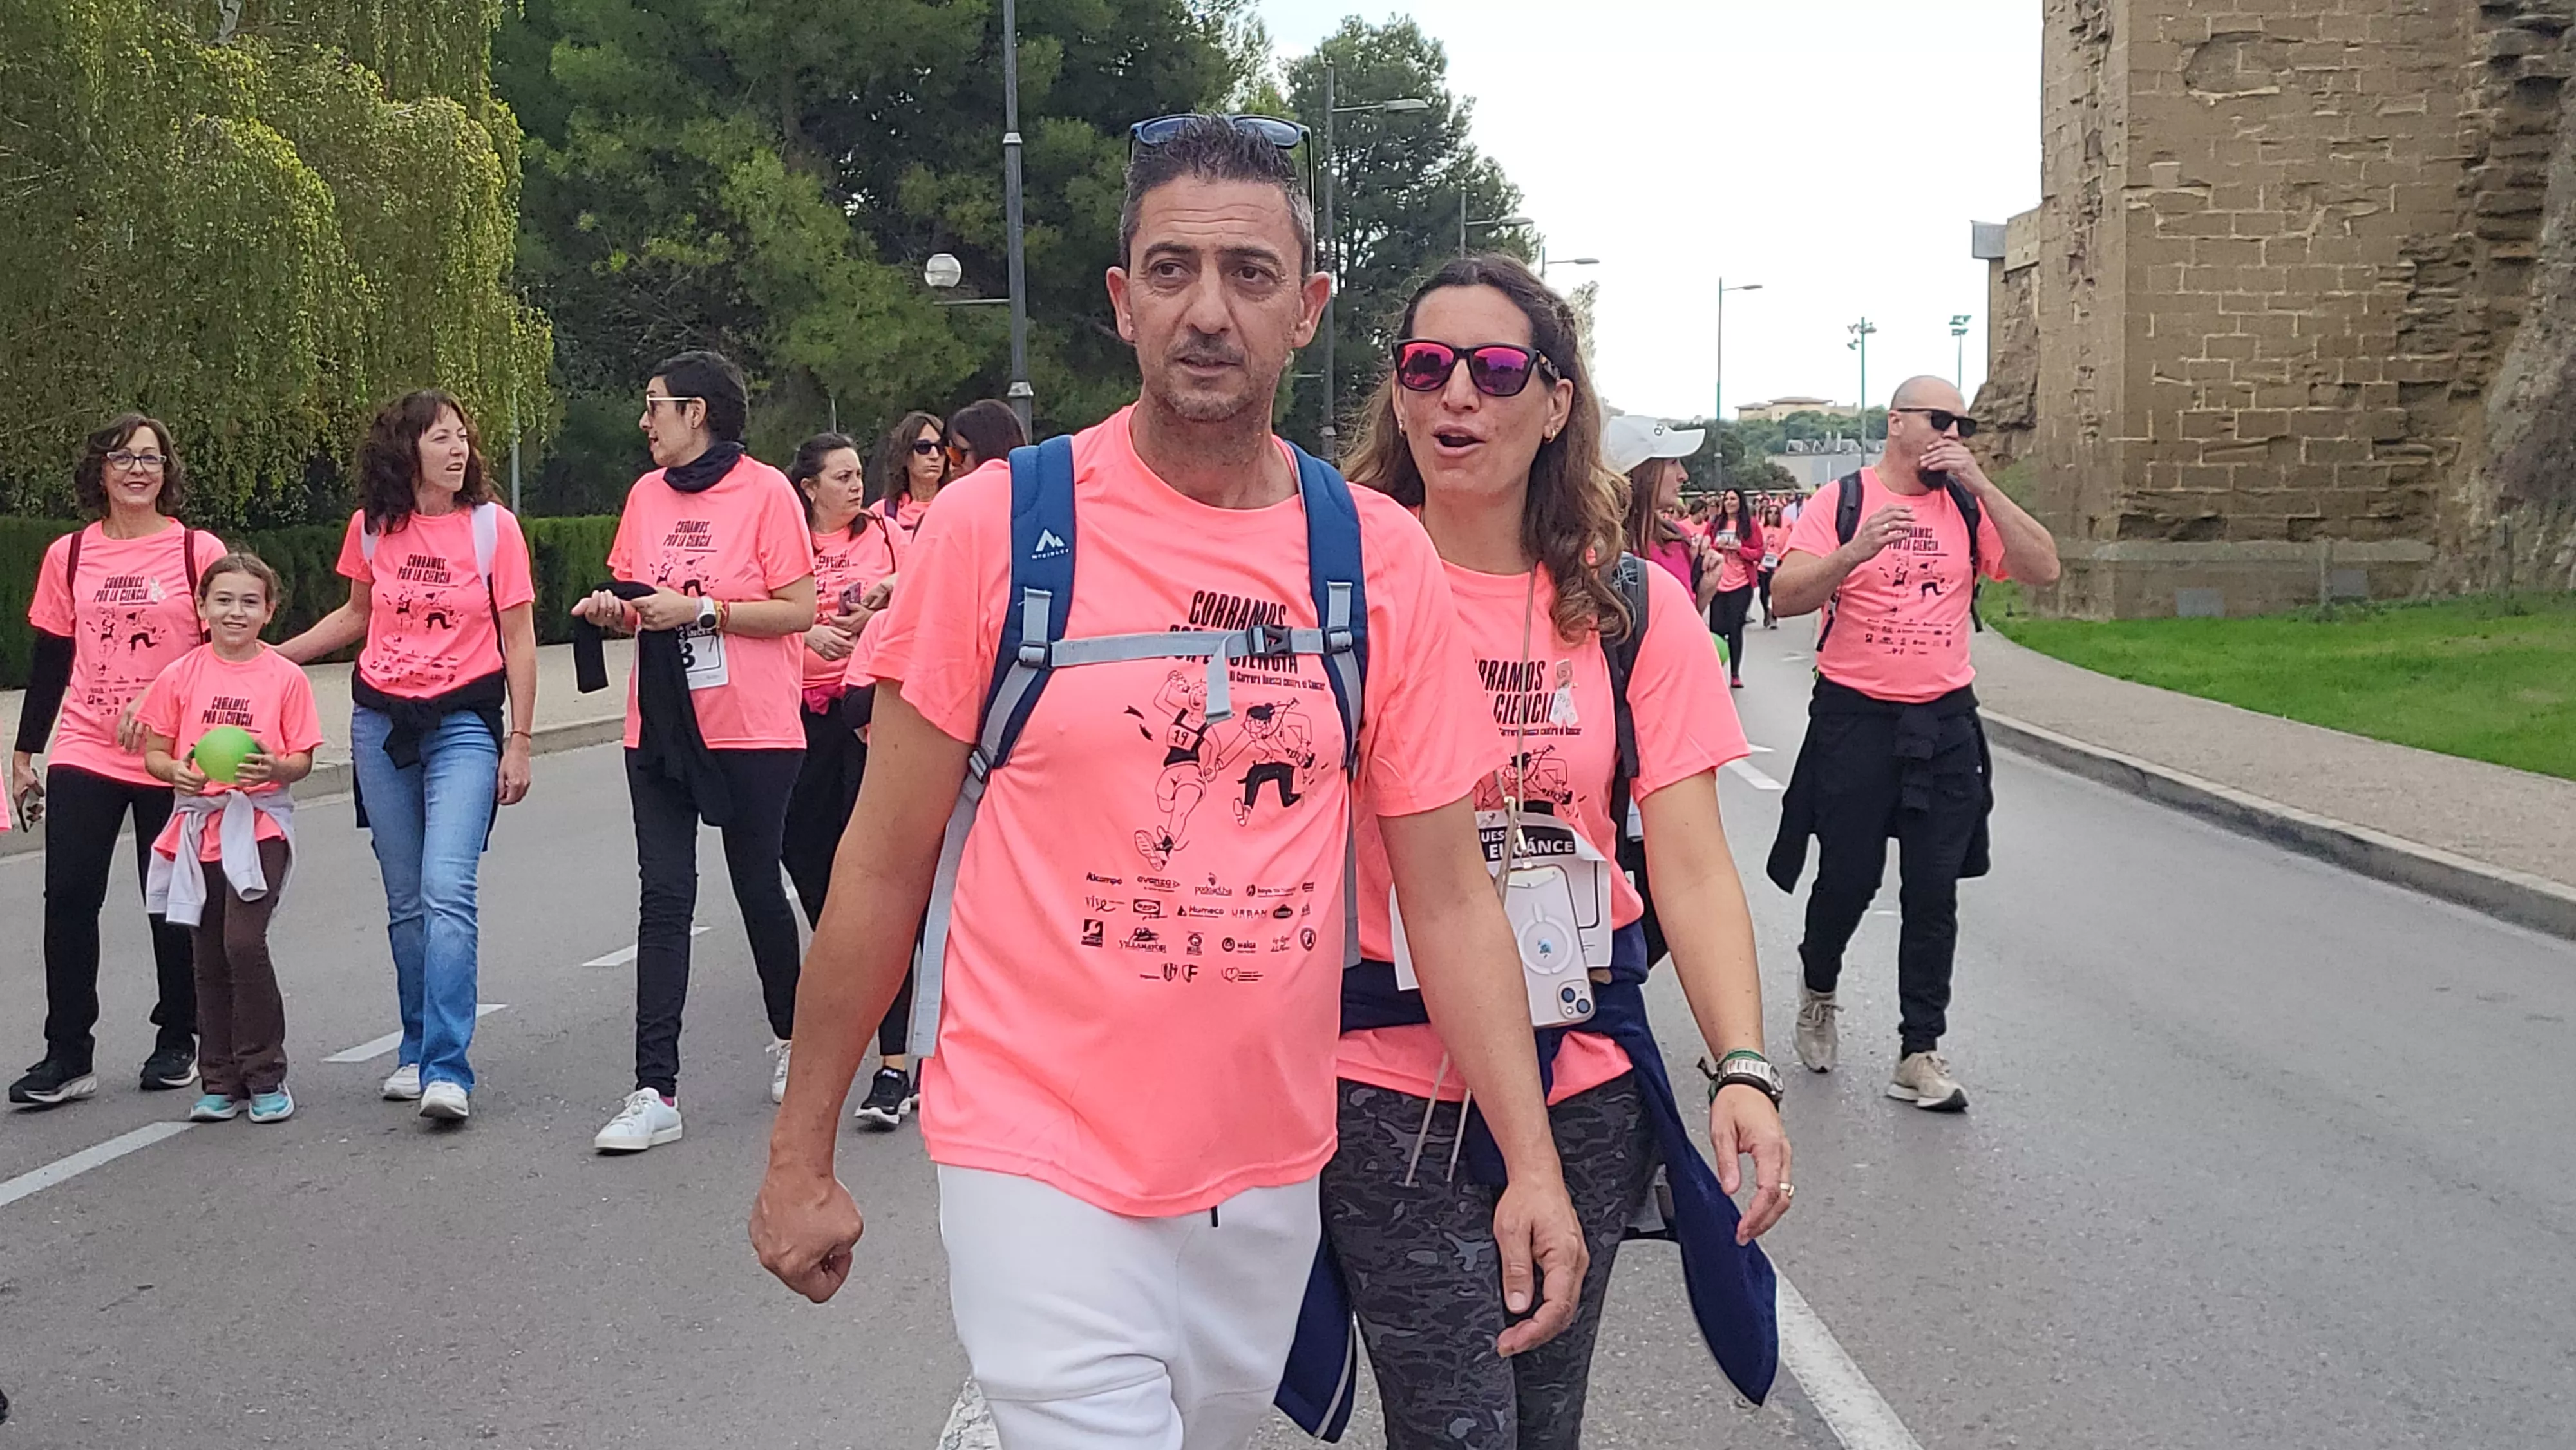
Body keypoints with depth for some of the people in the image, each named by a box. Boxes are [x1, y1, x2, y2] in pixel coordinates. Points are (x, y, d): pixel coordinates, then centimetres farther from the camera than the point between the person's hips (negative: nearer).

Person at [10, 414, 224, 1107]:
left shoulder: (199, 550, -2)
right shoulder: (69, 555, 6)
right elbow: (51, 660, 12)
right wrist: (24, 753, 12)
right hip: (83, 756, 2)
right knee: (68, 897, -6)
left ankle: (177, 1042, 22)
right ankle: (67, 1056, 2)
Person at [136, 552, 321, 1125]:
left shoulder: (285, 677, -1)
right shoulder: (182, 675, 4)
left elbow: (302, 760, 0)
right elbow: (153, 752, 7)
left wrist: (276, 767, -21)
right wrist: (175, 771, -14)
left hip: (260, 824, -3)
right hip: (197, 824, 3)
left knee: (244, 942, -17)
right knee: (208, 958, 8)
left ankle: (266, 1078, -4)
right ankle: (222, 1083, 18)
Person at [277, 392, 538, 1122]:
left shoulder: (492, 525, -5)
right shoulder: (371, 527, 4)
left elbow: (519, 639, -1)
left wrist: (518, 742, -4)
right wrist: (274, 655, 18)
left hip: (463, 723, -4)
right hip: (381, 721, 4)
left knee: (447, 890, -18)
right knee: (405, 900, 10)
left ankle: (446, 1070, -18)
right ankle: (418, 1051, 22)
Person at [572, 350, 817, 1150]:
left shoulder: (765, 491, -7)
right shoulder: (646, 495, 10)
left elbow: (799, 610, -11)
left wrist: (702, 610, -18)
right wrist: (614, 609, -4)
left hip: (752, 731, -4)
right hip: (659, 729, 5)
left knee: (758, 887, 9)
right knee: (663, 897, -1)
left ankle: (790, 1037, 34)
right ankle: (655, 1092, -3)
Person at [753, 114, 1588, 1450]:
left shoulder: (1381, 559, -2)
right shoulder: (997, 524, -9)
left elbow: (1448, 893, 1)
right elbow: (884, 863, -4)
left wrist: (1531, 1163, -6)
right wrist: (801, 1153, -1)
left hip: (1269, 1169, 4)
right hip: (1041, 1162, -3)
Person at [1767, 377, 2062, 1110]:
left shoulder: (1969, 507, 7)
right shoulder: (1842, 501, -2)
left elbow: (2044, 569, -5)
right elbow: (1786, 597, -10)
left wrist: (1981, 484, -10)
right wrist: (1856, 551, -26)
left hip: (1945, 724, 3)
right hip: (1855, 719, -3)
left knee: (1933, 891, 2)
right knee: (1848, 878, 3)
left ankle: (1920, 1053, 8)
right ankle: (1818, 992, 33)